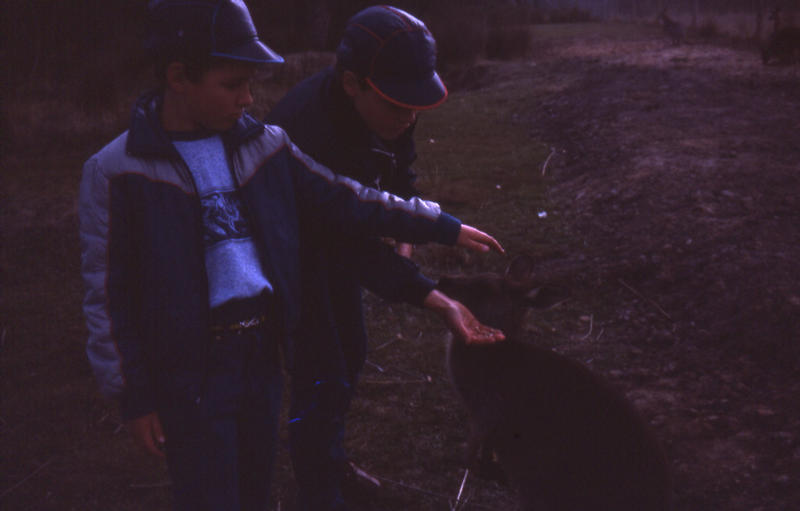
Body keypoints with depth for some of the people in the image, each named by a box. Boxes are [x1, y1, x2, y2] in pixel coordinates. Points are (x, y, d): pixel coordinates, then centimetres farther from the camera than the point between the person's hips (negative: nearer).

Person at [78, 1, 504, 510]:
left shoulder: (264, 145, 3)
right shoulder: (117, 174, -12)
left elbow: (342, 200, 10)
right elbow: (108, 295, -8)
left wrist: (443, 226, 11)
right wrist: (133, 397, -6)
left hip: (263, 353, 5)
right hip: (190, 371, -5)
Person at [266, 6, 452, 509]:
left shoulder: (387, 107, -18)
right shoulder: (307, 132, -42)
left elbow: (400, 164, 5)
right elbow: (353, 244, -42)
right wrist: (432, 298, -46)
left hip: (332, 237, 8)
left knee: (351, 353, 21)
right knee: (321, 378, -7)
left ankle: (332, 460, 42)